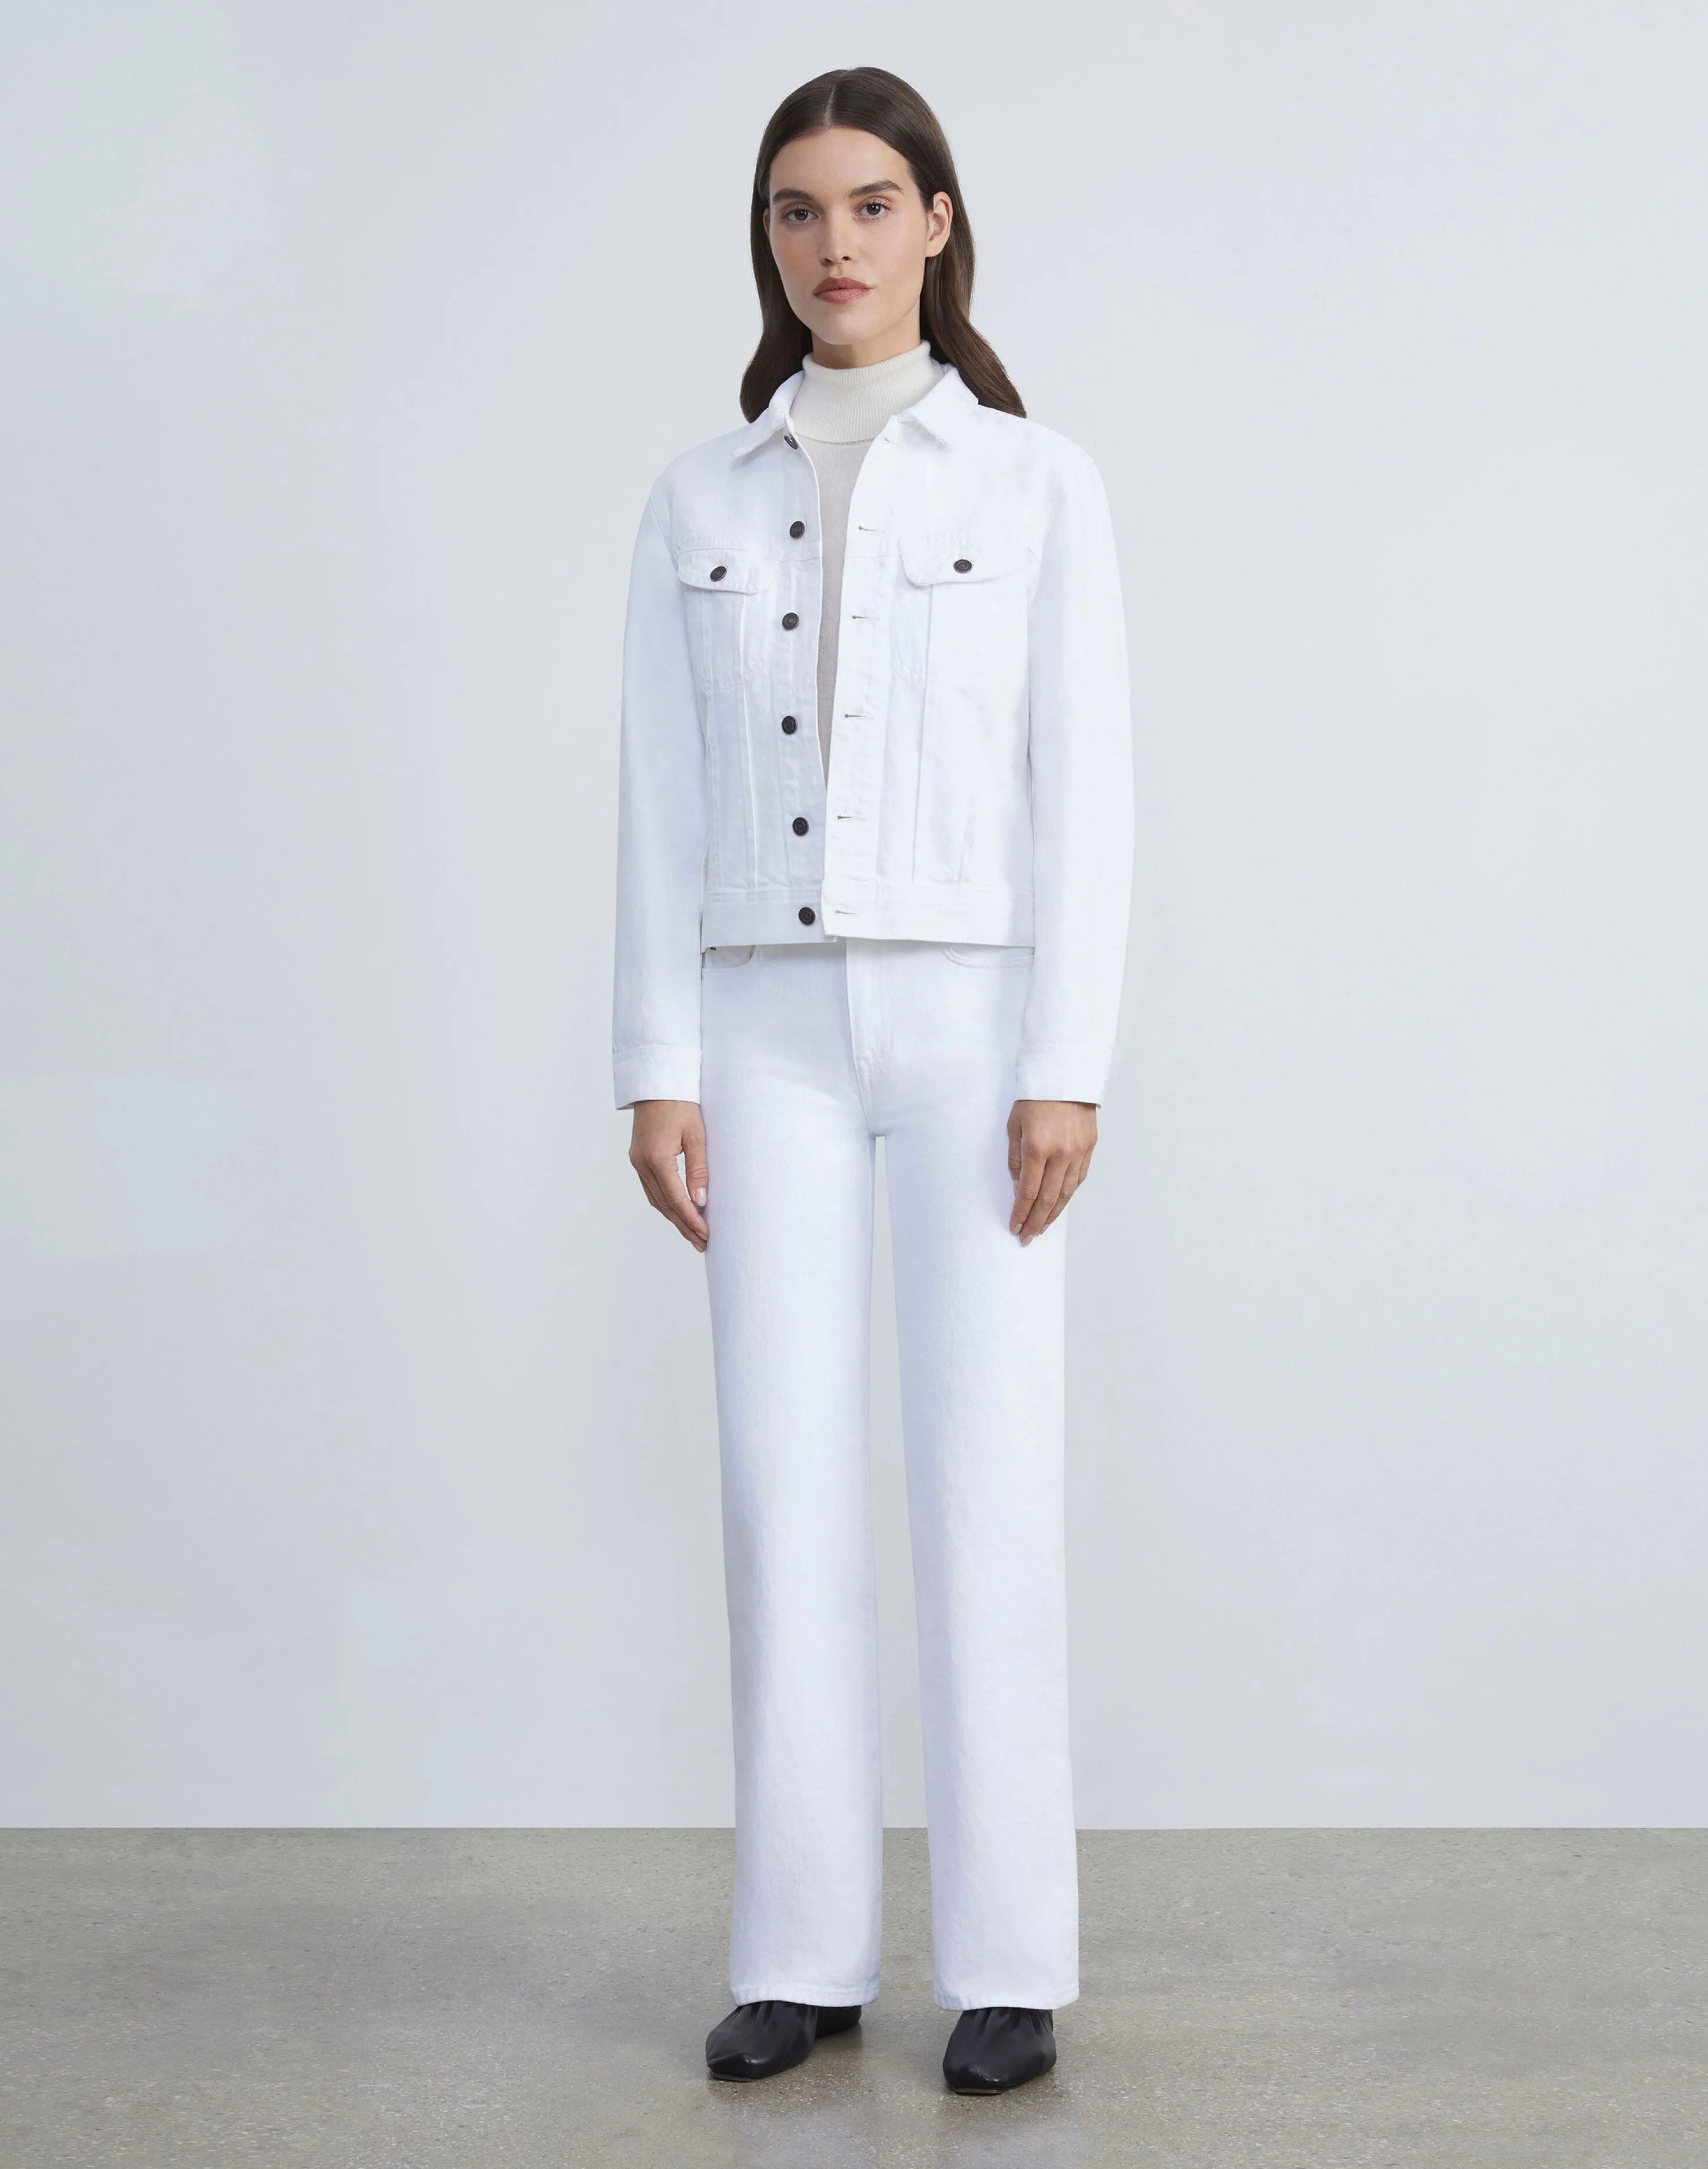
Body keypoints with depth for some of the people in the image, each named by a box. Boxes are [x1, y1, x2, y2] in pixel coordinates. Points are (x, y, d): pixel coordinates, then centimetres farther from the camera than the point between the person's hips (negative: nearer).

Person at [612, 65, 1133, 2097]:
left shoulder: (1039, 483, 2)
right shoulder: (698, 501, 10)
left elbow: (1083, 787, -4)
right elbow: (668, 804, 7)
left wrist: (1066, 1070, -12)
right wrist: (659, 1072, -1)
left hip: (976, 1014, -2)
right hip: (776, 1030, 3)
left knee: (985, 1480, -4)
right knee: (784, 1475, 0)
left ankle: (1008, 1958, 5)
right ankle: (803, 1950, 10)